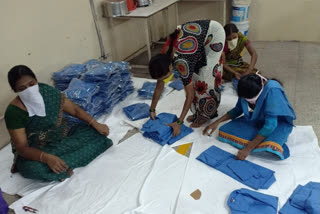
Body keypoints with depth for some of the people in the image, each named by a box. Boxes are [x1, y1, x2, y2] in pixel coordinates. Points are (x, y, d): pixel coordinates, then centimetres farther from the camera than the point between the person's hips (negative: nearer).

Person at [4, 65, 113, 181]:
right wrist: (46, 157, -42)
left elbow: (75, 110, -1)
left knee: (94, 132, -15)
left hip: (63, 137, 4)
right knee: (32, 168, -37)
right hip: (37, 152, -4)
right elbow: (22, 148, -24)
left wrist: (96, 124, -12)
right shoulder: (14, 112, -21)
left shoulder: (48, 92, -11)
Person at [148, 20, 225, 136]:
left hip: (213, 33, -6)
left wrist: (179, 122, -24)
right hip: (200, 32, 7)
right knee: (193, 75, 2)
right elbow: (159, 87, -2)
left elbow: (190, 95, -27)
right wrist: (152, 110, 3)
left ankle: (206, 113, 5)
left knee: (205, 76, -11)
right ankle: (198, 111, 16)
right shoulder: (163, 58, -15)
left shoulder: (181, 62, -36)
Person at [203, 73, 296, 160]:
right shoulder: (247, 90, -16)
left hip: (278, 122, -5)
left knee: (269, 148, -37)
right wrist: (217, 122, -6)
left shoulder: (272, 91, -33)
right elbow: (238, 109, 3)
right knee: (225, 131, -15)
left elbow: (270, 124, -35)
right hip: (258, 119, 5)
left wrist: (248, 149, -36)